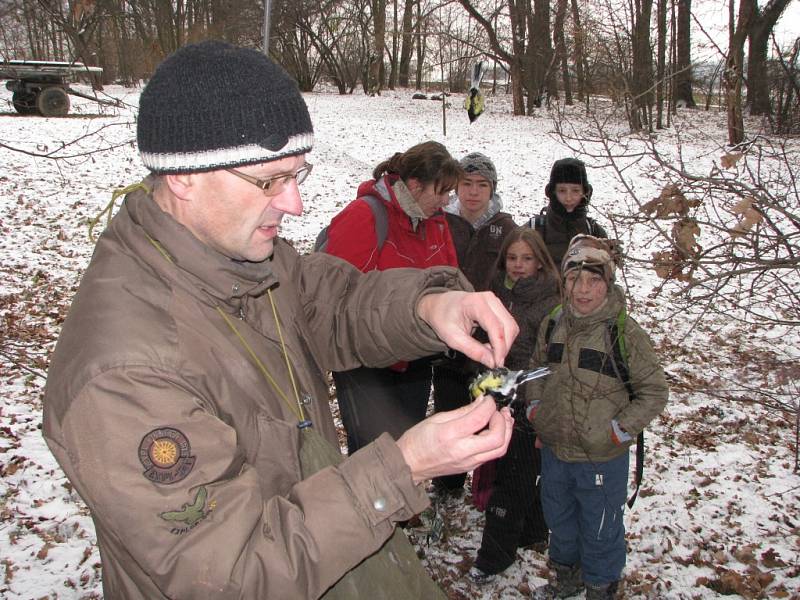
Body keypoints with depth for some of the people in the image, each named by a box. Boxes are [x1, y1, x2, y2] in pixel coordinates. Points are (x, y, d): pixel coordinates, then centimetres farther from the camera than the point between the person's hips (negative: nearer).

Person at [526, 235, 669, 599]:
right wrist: (535, 409, 3)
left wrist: (620, 431, -16)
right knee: (559, 520, 26)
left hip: (603, 460, -5)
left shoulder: (625, 333, -18)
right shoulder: (552, 326, -4)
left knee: (600, 530, 16)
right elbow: (536, 370, 14)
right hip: (554, 452, 5)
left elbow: (654, 392, -10)